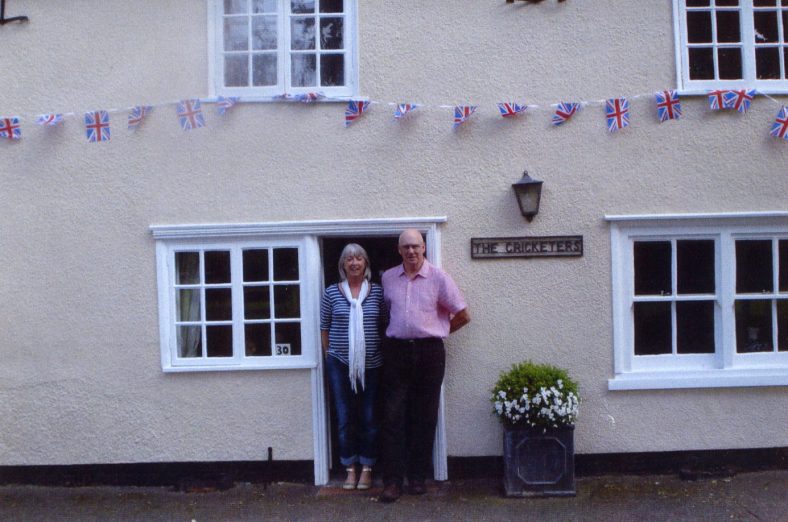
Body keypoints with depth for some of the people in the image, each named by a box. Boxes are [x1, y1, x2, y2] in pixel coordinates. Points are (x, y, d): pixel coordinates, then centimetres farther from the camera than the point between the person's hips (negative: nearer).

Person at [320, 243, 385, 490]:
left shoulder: (377, 292, 2)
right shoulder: (331, 293, 1)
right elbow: (324, 328, 7)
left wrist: (384, 353, 4)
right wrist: (329, 356, 5)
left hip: (371, 365, 0)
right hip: (340, 364, 0)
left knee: (370, 418, 6)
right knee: (344, 418, 6)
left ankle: (367, 469, 20)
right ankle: (350, 469, 19)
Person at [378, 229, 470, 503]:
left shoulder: (438, 278, -1)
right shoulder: (388, 278, 8)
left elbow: (463, 315, 5)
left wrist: (436, 332, 9)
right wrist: (398, 332, 11)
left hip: (429, 352, -1)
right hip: (396, 351, 2)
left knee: (424, 416, 5)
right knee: (393, 415, -3)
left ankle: (418, 477, 16)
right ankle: (392, 480, 1)